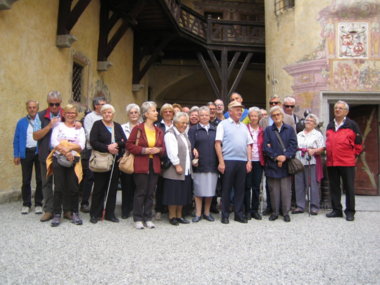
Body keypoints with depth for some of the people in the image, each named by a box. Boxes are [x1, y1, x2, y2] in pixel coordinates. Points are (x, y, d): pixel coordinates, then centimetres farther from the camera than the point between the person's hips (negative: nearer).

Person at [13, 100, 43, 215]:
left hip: (39, 152, -1)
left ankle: (38, 204, 16)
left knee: (40, 179, 4)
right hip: (26, 153, 2)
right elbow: (16, 140, 8)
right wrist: (16, 155, 1)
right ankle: (26, 204, 18)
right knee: (26, 180, 6)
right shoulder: (21, 122, 8)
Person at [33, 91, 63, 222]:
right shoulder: (40, 116, 2)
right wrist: (49, 125, -15)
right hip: (46, 155, 1)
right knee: (47, 183, 8)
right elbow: (36, 136, -4)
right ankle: (48, 210, 18)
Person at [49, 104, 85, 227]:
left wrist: (68, 147, -17)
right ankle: (57, 214, 9)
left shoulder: (79, 128, 12)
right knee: (59, 187, 0)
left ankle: (74, 213, 14)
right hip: (58, 159, -1)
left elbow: (81, 145, -1)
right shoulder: (58, 126, 8)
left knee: (74, 188, 1)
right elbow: (53, 142, -6)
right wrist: (66, 152, -17)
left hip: (73, 161, 1)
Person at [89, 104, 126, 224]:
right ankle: (95, 214, 11)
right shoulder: (97, 124, 3)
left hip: (116, 161, 4)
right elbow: (93, 142, -9)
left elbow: (125, 142, 6)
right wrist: (107, 148, -16)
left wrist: (116, 144, -13)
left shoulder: (117, 126, 14)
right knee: (99, 188, 0)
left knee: (113, 188, 7)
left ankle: (110, 213, 17)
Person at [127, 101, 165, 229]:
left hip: (155, 165, 4)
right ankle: (138, 219, 13)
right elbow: (129, 145, -4)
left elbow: (163, 148, 15)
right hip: (141, 165, -4)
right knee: (140, 192, 1)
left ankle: (148, 218, 20)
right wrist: (143, 150, -16)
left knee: (150, 193, 8)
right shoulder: (137, 129, -3)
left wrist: (159, 150, -8)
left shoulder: (159, 131, 10)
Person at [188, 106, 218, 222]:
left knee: (210, 190, 7)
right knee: (199, 190, 2)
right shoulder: (193, 129, 5)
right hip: (199, 164, -3)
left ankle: (207, 213, 21)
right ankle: (198, 214, 13)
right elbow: (190, 145, -3)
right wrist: (194, 151, -20)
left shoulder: (214, 129, 13)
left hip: (212, 164, 3)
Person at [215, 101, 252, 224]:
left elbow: (248, 145, 16)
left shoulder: (244, 126, 18)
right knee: (226, 188, 3)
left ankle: (239, 214, 19)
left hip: (242, 161, 5)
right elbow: (218, 144, -5)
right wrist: (221, 162, -12)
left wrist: (249, 161, 6)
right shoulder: (223, 124, 2)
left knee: (240, 189, 9)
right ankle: (225, 215, 13)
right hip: (228, 161, -5)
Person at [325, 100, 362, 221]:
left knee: (349, 188, 2)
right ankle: (336, 210, 21)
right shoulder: (329, 126, 14)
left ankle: (350, 211, 12)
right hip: (331, 162, 5)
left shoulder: (352, 125, -1)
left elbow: (358, 143, 3)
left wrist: (354, 156, 3)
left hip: (347, 162, -5)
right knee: (334, 188, 10)